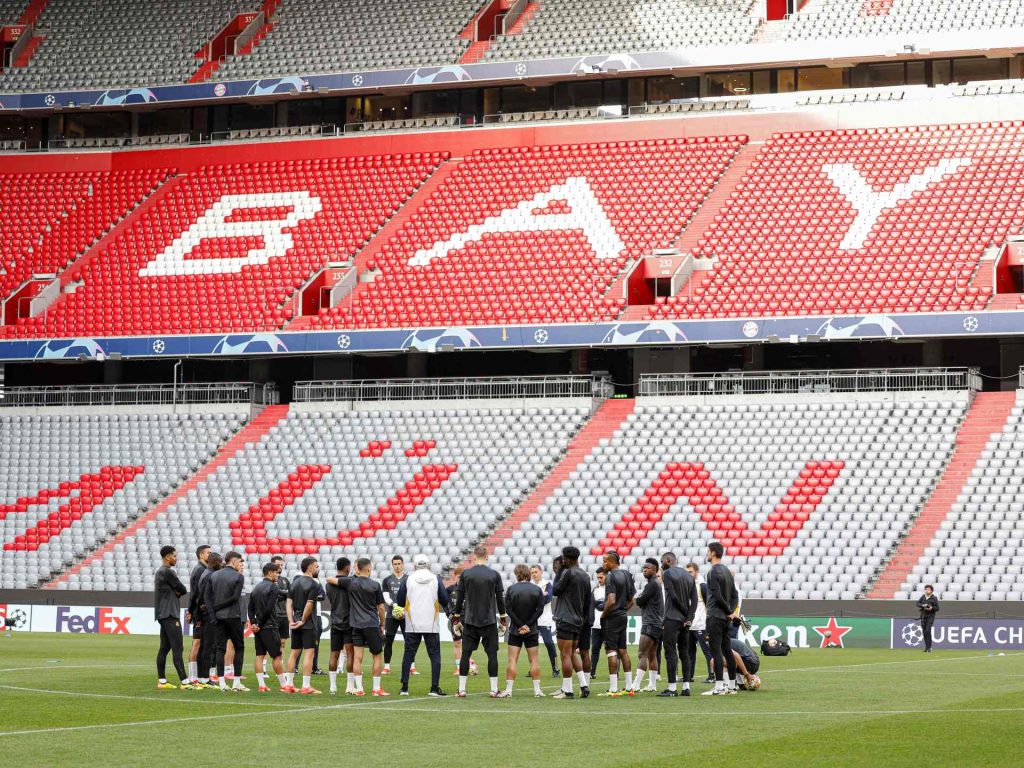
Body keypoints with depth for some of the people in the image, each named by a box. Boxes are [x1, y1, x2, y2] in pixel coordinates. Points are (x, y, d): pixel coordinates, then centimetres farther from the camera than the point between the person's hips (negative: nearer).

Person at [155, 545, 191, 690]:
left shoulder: (160, 572, 19)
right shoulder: (168, 572, -13)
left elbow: (178, 590, 18)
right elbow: (183, 590, -8)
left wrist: (176, 592, -2)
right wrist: (178, 592, 10)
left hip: (163, 615, 10)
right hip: (170, 615, -10)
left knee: (164, 648, 10)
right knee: (177, 648, -13)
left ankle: (161, 681, 10)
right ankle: (185, 682, -17)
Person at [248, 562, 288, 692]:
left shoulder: (256, 588, 14)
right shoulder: (272, 587, -10)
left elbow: (250, 608, 11)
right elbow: (268, 609, -16)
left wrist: (253, 623, 4)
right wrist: (259, 624, -9)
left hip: (258, 628, 7)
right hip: (269, 627, -7)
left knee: (260, 656, 5)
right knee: (277, 656, -1)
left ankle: (261, 685, 2)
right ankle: (283, 685, 2)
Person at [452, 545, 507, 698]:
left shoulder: (465, 574, -1)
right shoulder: (494, 575, -2)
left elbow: (459, 598, 3)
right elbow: (500, 598, 2)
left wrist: (457, 618, 12)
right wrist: (503, 619, 11)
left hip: (470, 621, 1)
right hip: (489, 621, -1)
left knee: (466, 654, 4)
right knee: (492, 654, 4)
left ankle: (461, 689, 3)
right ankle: (494, 690, 2)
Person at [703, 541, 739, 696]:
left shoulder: (713, 572, -13)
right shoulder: (727, 571, 15)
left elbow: (717, 596, -18)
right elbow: (734, 595, 16)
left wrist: (730, 611, -8)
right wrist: (732, 611, 6)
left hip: (715, 616, -9)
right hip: (726, 618, 9)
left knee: (716, 651, -9)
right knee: (727, 651, 11)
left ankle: (719, 686, -13)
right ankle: (731, 685, 14)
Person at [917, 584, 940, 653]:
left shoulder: (934, 598, -3)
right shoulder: (923, 597, 9)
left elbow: (937, 608, -2)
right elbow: (918, 603, 2)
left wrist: (932, 608, -21)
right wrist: (922, 605, -17)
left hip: (930, 616, -5)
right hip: (923, 616, 5)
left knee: (928, 631, -16)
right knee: (924, 631, 7)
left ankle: (929, 647, -15)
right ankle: (927, 647, 17)